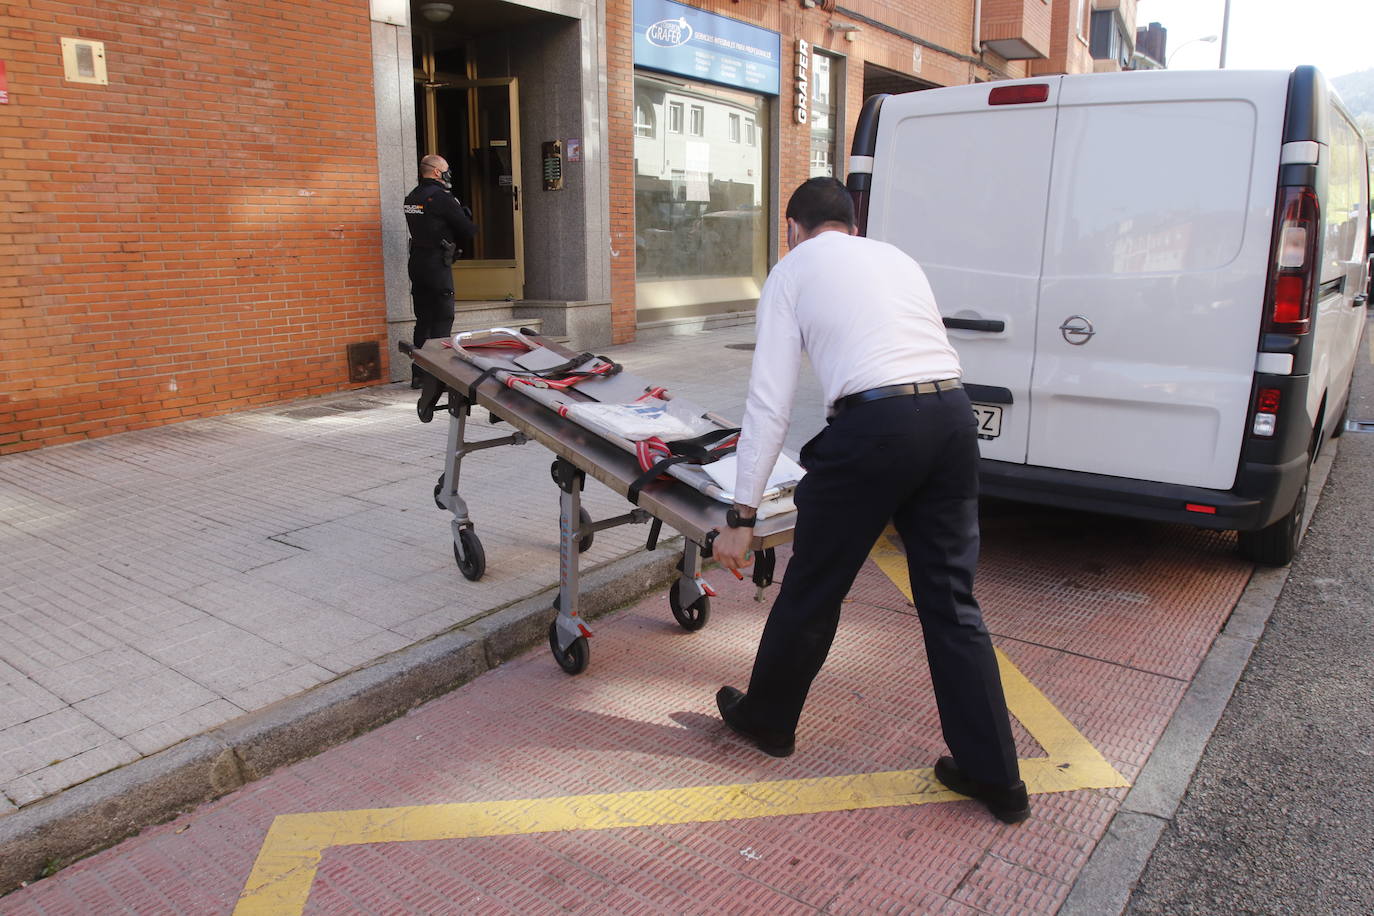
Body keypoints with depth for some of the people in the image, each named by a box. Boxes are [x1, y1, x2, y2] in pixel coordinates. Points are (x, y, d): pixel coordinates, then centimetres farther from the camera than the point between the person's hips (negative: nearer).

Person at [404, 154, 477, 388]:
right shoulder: (440, 197, -12)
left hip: (417, 262, 8)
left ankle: (419, 374, 15)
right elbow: (469, 230, -11)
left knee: (423, 319, 12)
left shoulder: (412, 197, 13)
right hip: (437, 263, -8)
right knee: (442, 320, -4)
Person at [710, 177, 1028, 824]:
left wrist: (741, 516, 3)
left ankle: (767, 718, 35)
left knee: (812, 589, 13)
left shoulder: (792, 270, 11)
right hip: (953, 414, 6)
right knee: (951, 600, 14)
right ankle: (995, 777, 21)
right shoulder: (897, 257, 27)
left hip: (874, 423, -6)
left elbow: (769, 401, 2)